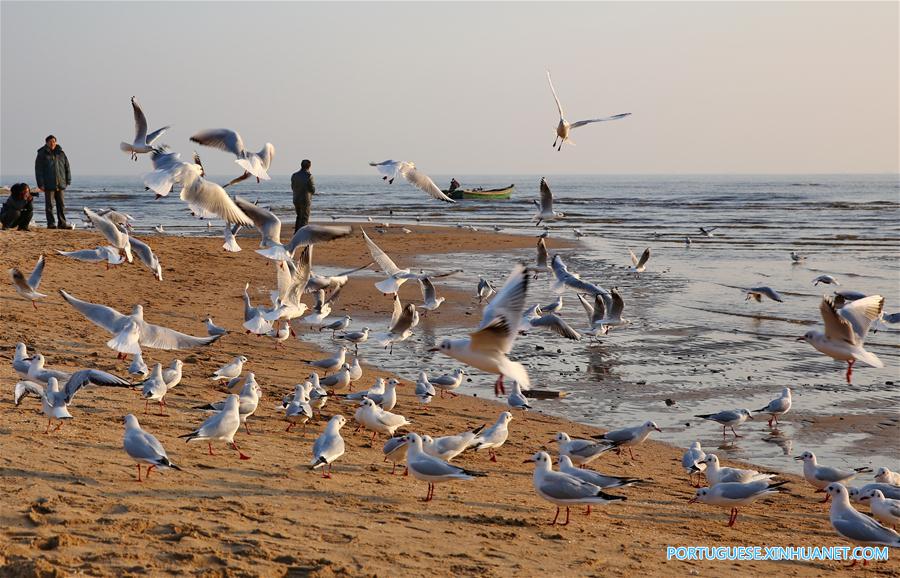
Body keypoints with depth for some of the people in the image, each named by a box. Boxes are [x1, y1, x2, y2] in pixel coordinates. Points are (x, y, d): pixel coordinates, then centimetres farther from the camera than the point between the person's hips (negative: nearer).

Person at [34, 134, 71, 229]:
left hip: (60, 184, 3)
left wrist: (68, 181, 8)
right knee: (49, 205, 0)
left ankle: (62, 223, 7)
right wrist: (41, 184, -9)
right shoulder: (42, 154, 0)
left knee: (61, 204, 4)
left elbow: (67, 167, 14)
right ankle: (50, 223, 4)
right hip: (49, 185, -3)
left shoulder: (61, 153, 10)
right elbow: (38, 170, -3)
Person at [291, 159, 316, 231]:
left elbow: (293, 188, 10)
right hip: (305, 200, -5)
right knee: (304, 219, 2)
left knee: (299, 217, 21)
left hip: (296, 200, 5)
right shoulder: (309, 176, -14)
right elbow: (313, 190, -10)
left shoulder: (294, 175, 0)